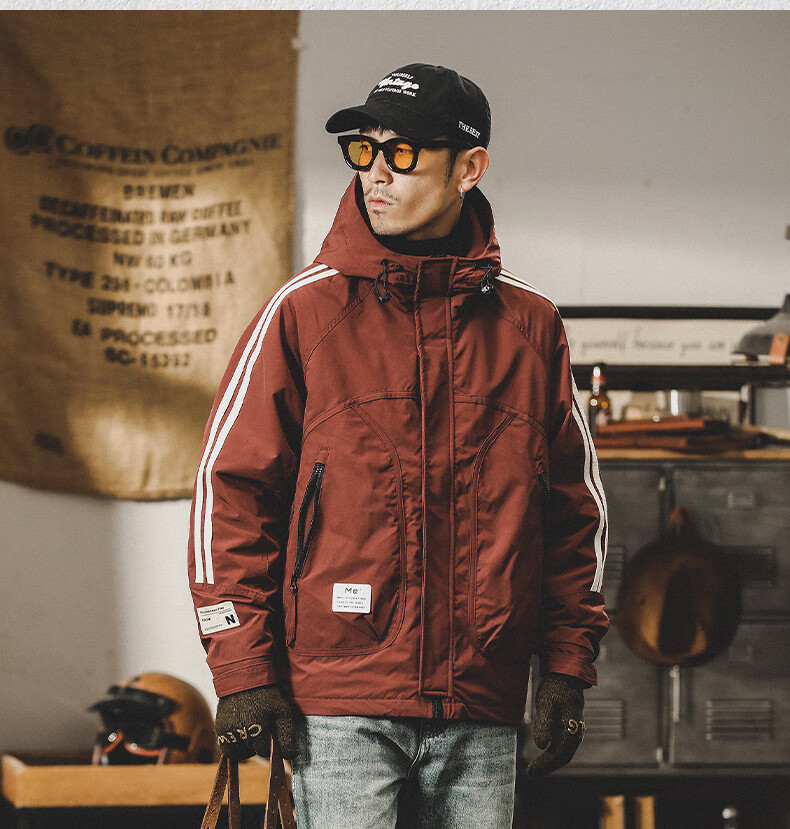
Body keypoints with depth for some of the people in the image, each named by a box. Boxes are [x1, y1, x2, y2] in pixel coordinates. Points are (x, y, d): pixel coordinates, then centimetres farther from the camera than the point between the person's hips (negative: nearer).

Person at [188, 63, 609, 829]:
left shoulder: (529, 326, 8)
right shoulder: (305, 311, 0)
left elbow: (576, 505, 14)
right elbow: (231, 486, 0)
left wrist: (566, 667, 8)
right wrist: (242, 668, -6)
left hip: (482, 716, 3)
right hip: (339, 709, -3)